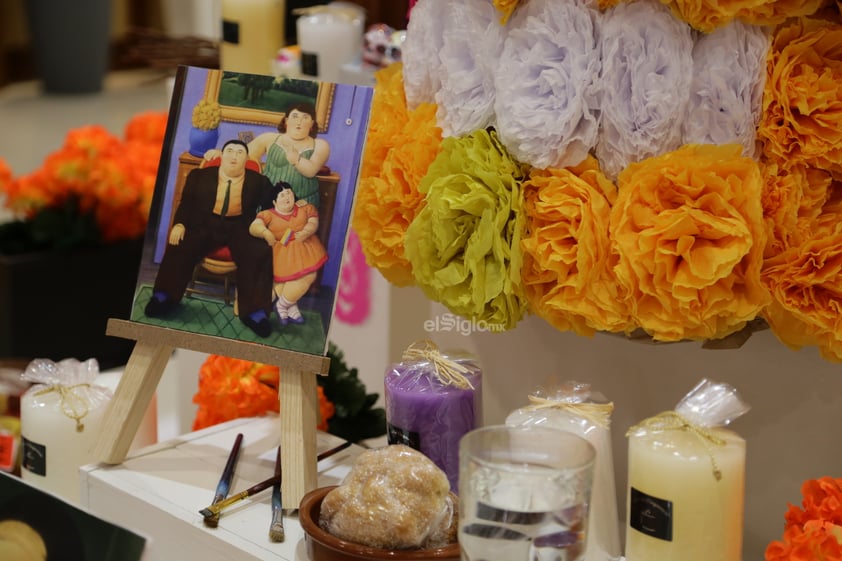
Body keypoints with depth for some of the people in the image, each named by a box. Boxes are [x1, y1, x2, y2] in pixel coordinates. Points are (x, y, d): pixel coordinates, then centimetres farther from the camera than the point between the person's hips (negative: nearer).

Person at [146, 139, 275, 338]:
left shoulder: (258, 182, 8)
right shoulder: (200, 176, 11)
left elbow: (270, 209, 5)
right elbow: (186, 204, 8)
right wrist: (179, 224, -11)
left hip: (240, 228, -1)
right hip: (205, 224, 1)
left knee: (261, 255, -28)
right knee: (180, 246, -27)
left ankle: (254, 312, -27)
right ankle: (164, 298, -17)